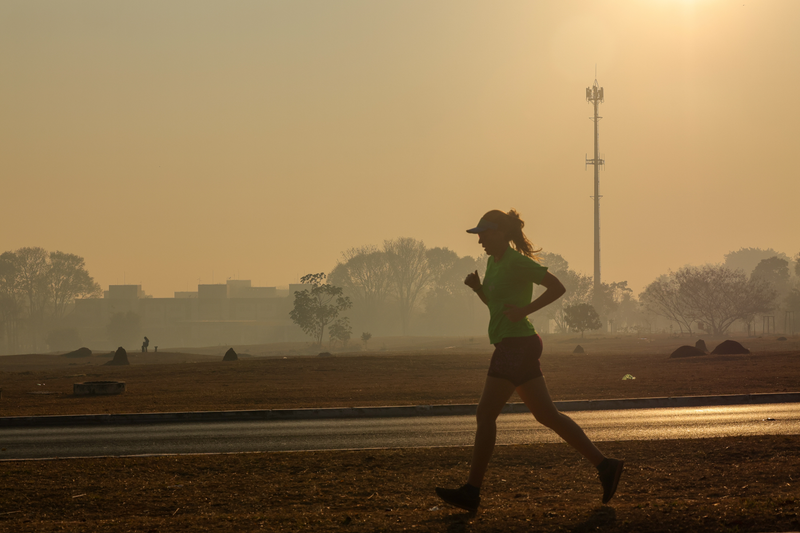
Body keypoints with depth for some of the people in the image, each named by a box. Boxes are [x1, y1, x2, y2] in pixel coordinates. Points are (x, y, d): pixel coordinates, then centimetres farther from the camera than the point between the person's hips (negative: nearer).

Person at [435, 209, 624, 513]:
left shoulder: (518, 262, -12)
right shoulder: (494, 262, 15)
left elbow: (557, 287, -13)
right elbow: (493, 302, 27)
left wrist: (525, 310, -19)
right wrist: (476, 286, 8)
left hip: (517, 345, -10)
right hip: (512, 346, 10)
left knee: (485, 415, -8)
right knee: (546, 414, 10)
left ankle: (471, 492, -4)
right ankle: (604, 465, 10)